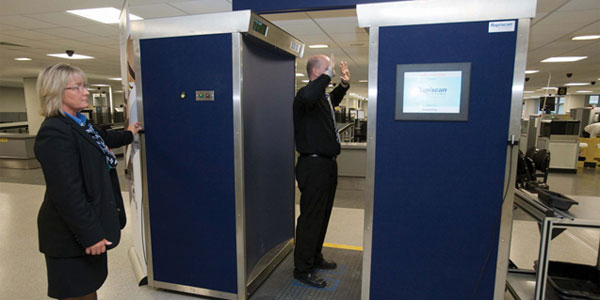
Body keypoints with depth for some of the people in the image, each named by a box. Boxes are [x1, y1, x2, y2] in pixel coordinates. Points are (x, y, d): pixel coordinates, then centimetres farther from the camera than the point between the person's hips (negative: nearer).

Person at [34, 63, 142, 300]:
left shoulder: (79, 123, 7)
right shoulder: (54, 133, -24)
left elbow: (100, 140, 31)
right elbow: (67, 194, -27)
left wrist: (127, 134, 47)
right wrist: (90, 235, -23)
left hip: (91, 226, 9)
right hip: (73, 236, -9)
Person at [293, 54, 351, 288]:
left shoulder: (324, 96, 15)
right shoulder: (305, 94, -15)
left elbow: (334, 100, 40)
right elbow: (308, 97, -42)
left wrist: (344, 84, 25)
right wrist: (328, 74, -28)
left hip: (327, 164, 10)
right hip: (313, 165, -10)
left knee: (323, 215, 19)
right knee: (311, 218, -2)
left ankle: (315, 258, 36)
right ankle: (303, 270, 12)